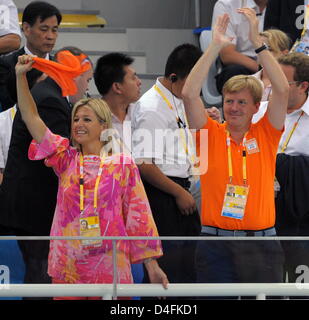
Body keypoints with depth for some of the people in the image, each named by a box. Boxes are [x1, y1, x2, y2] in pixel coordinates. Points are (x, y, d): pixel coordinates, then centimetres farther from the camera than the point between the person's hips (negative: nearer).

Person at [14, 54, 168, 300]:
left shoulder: (122, 164, 4)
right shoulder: (67, 160, 9)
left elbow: (138, 215, 2)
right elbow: (31, 118, 4)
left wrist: (152, 265, -2)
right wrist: (21, 75, -3)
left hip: (110, 268, -2)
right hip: (67, 268, 2)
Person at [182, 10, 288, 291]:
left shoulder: (266, 135, 5)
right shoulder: (212, 133, 4)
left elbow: (282, 90, -7)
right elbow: (189, 94, -9)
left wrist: (257, 41, -10)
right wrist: (215, 46, -11)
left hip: (261, 244, 0)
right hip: (216, 242, 0)